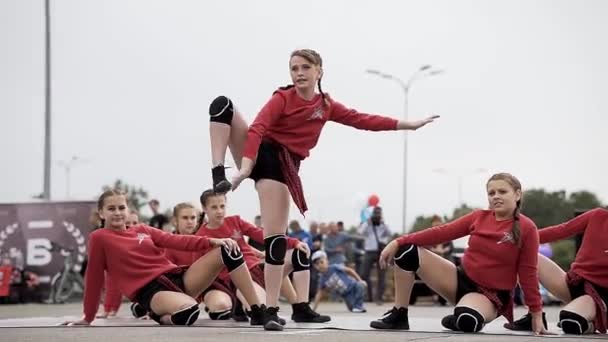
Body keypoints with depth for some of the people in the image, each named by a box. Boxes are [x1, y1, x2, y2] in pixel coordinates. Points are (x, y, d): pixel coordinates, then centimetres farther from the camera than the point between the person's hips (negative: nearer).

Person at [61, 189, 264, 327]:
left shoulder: (142, 230, 19)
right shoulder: (99, 238, 3)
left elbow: (177, 241, 8)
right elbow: (94, 278, 4)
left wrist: (212, 241, -7)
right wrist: (88, 318, 9)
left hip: (177, 277, 7)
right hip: (150, 291, -7)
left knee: (228, 250, -10)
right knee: (188, 309, -42)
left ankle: (259, 314, -12)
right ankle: (163, 317, -4)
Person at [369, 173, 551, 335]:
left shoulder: (526, 228, -11)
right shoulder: (479, 217, 2)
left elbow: (527, 272, -8)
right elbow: (442, 232, -3)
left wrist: (536, 312, -11)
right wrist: (398, 242, -10)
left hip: (490, 294, -5)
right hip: (461, 280, 5)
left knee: (467, 320, -41)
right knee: (407, 252, -11)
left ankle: (459, 319, -1)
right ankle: (398, 315, 0)